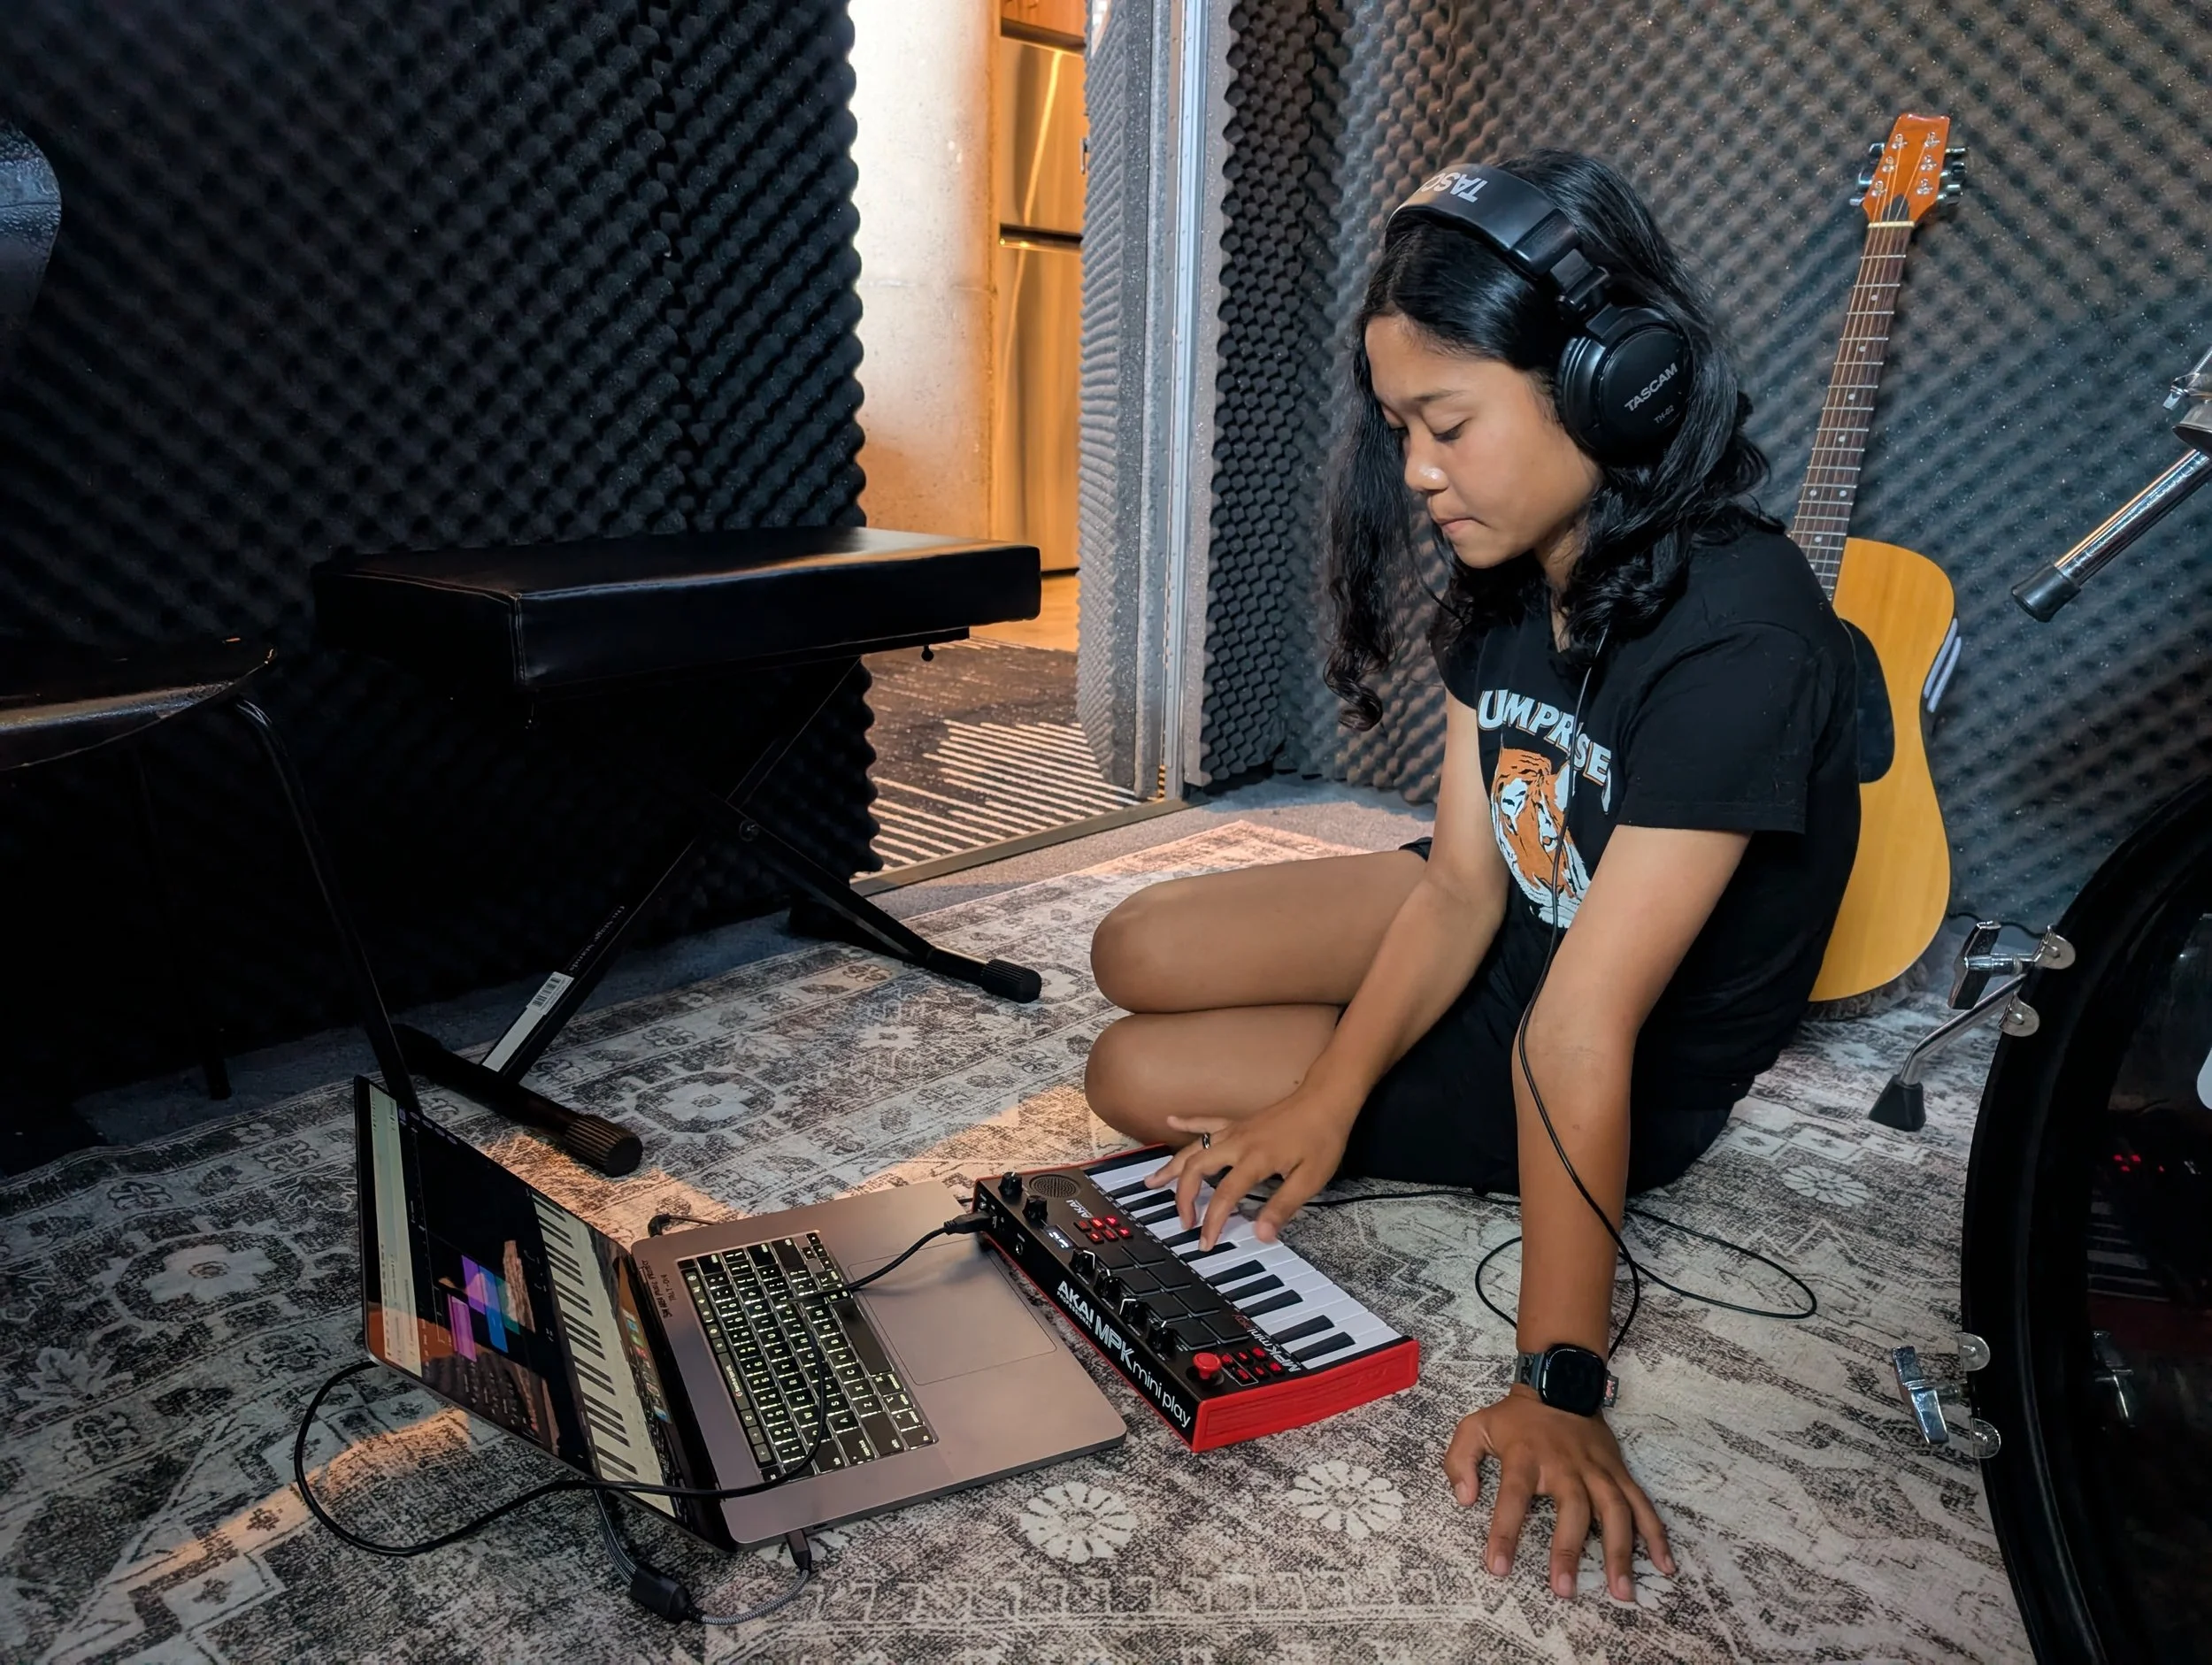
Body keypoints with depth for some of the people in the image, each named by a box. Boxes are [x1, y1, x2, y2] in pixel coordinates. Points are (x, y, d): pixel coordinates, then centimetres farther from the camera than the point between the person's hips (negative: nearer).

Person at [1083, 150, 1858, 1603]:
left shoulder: (1736, 638, -33)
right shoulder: (1509, 579, -7)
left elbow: (1582, 1027, -37)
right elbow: (1462, 883, -9)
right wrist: (1325, 1097, -20)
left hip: (1637, 1081, -6)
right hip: (1509, 927, 7)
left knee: (1138, 1077, -8)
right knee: (1138, 955, -4)